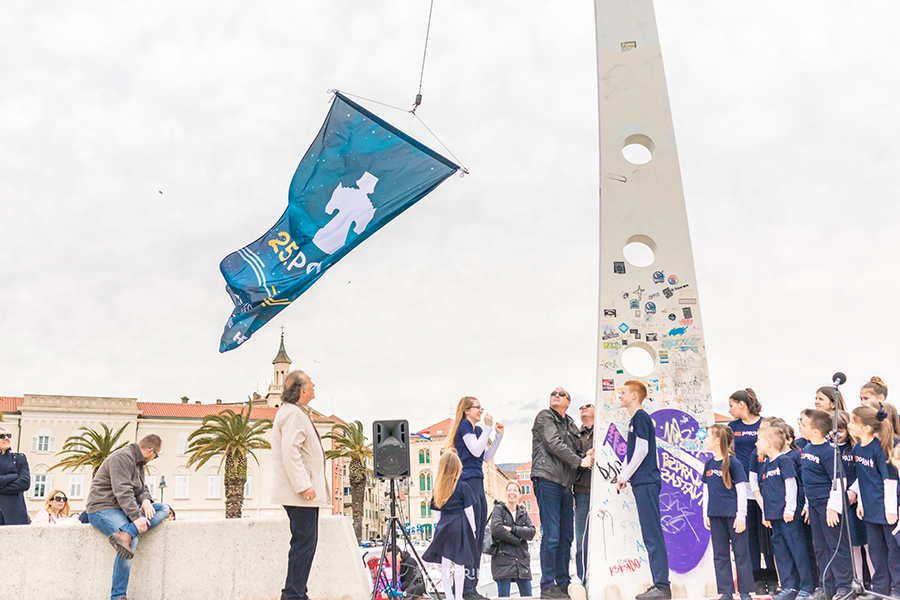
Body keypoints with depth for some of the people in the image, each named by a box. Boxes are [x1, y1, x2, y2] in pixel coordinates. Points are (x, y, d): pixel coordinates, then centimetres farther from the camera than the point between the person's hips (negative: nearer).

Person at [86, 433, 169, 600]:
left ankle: (125, 534, -31)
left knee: (164, 509, -10)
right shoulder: (122, 457, -15)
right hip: (103, 509, -9)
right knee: (132, 541, -31)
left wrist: (146, 501, -7)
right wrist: (136, 517, -33)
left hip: (125, 508, 9)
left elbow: (141, 488, 17)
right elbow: (122, 491, -26)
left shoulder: (139, 463, 17)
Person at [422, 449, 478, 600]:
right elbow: (468, 509, -4)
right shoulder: (462, 486, -6)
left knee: (445, 563, 6)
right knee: (459, 563, 3)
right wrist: (472, 527, 4)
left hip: (443, 527, 4)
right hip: (460, 525, -4)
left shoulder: (438, 487, 5)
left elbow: (436, 510, 10)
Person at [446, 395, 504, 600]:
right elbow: (476, 450, -15)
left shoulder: (477, 429, 21)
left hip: (477, 483, 10)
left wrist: (499, 435, 12)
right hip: (468, 482, -10)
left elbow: (487, 457, 19)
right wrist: (488, 427, -11)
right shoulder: (464, 425, -5)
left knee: (479, 538, 9)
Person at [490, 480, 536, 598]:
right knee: (503, 596, -9)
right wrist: (517, 540, -8)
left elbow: (531, 532, 3)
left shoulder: (523, 512, 19)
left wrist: (512, 529, -10)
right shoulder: (499, 509, 4)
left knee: (527, 595, 0)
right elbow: (496, 529, -14)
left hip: (522, 559, 5)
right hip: (503, 557, -5)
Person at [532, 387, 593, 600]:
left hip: (565, 484, 7)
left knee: (566, 537, 7)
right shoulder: (544, 417, 2)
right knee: (551, 535, -9)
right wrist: (579, 461, -8)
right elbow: (554, 445, -8)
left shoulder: (570, 424, 21)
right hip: (547, 480, -7)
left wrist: (586, 455, -1)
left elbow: (577, 450, 22)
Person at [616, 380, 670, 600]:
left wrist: (625, 475, -8)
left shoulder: (641, 417, -8)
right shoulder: (635, 419, 20)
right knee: (650, 535, 10)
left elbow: (642, 450, -15)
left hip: (646, 482, -10)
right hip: (642, 482, 10)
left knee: (652, 535, -9)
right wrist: (623, 474, 11)